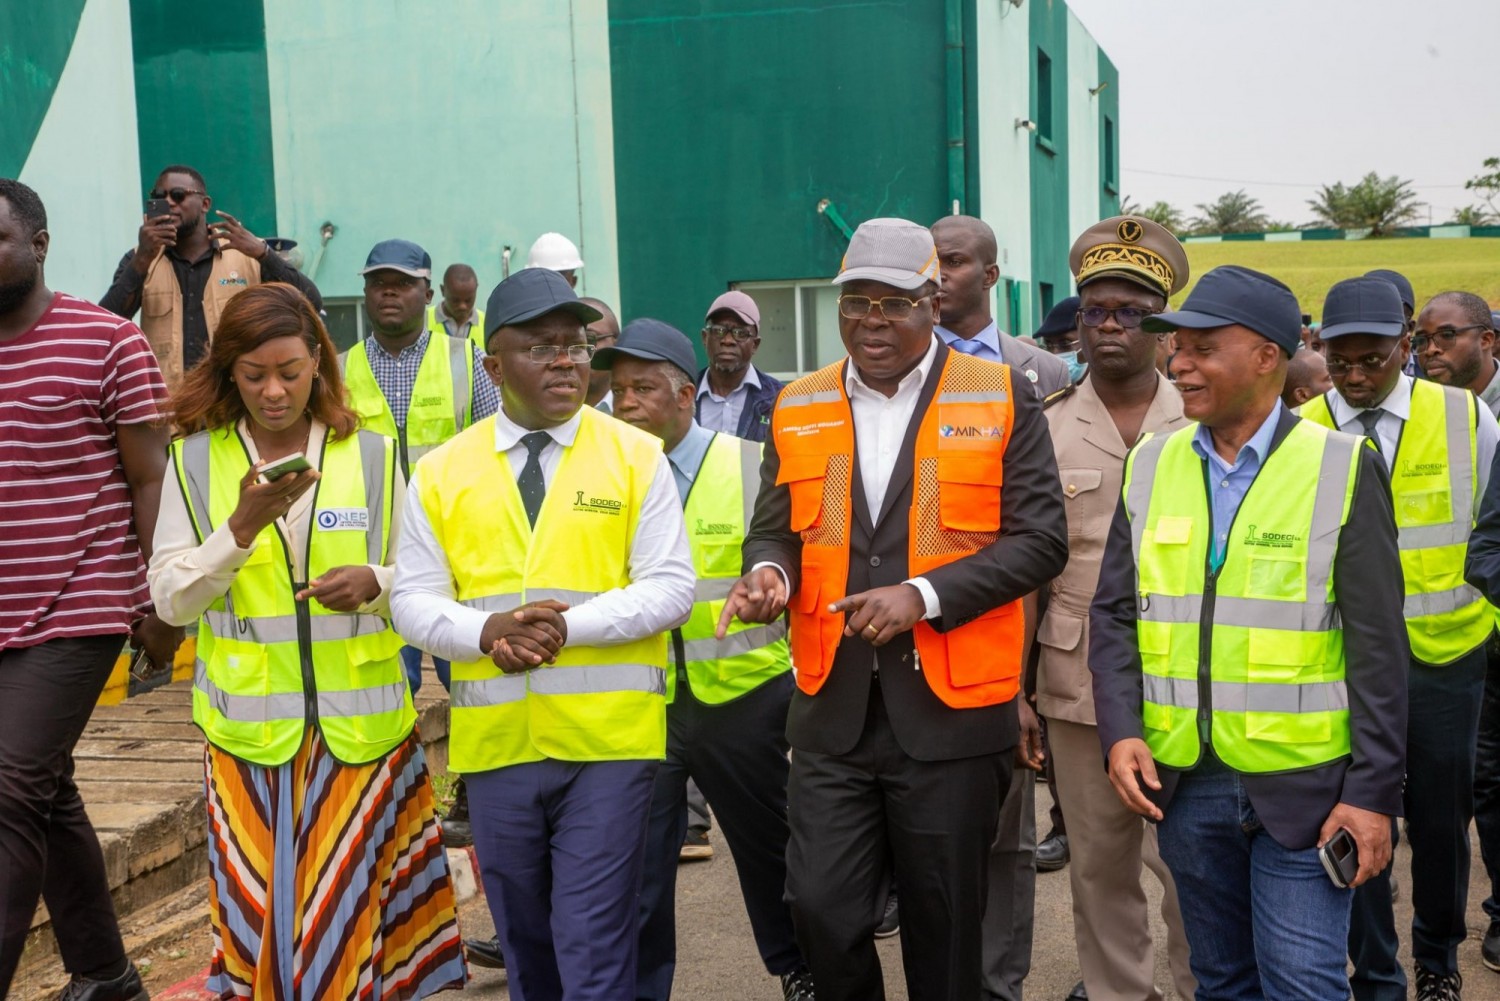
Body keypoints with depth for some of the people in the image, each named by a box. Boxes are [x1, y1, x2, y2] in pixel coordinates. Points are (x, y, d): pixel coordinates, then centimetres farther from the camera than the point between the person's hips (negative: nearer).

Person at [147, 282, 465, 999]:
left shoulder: (372, 457, 2)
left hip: (359, 724, 0)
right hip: (250, 729, 0)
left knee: (350, 914, 3)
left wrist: (374, 582, -15)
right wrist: (242, 525, -16)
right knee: (258, 916, 6)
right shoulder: (195, 460, 2)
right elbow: (169, 599, -2)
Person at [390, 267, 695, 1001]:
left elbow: (670, 588, -5)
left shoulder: (637, 456, 0)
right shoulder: (442, 472, 5)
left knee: (594, 942, -2)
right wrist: (486, 632, -16)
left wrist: (571, 624, -19)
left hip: (608, 736, -3)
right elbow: (414, 601, 4)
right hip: (494, 740, 3)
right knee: (522, 937, 18)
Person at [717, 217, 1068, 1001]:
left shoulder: (1001, 400, -2)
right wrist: (770, 572, -11)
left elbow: (1041, 538, -7)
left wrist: (924, 595, -18)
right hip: (832, 710, 3)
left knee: (944, 927, 10)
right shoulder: (798, 408, 8)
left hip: (951, 711, -2)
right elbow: (775, 529, 13)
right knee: (821, 909, 2)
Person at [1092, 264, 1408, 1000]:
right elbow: (1114, 614, 7)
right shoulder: (1150, 465, 5)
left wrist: (1374, 791, -11)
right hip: (1183, 781, 4)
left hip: (1302, 786, -4)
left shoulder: (1342, 468, -6)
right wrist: (1121, 733, -6)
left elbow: (1377, 648, -7)